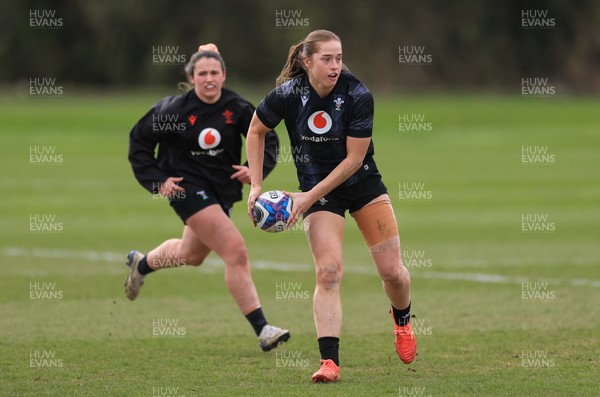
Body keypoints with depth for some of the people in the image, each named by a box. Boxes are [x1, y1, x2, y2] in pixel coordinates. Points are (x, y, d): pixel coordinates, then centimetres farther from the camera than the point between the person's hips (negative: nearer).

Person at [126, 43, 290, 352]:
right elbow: (139, 141, -3)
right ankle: (262, 330, -21)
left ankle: (141, 264, 60)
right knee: (236, 252, -21)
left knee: (191, 255, 29)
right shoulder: (175, 109, -15)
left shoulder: (237, 108, -7)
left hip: (222, 189, 6)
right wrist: (157, 181, -11)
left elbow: (268, 139, 1)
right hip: (188, 188, -6)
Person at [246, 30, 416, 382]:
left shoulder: (358, 95, -21)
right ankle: (330, 361, -16)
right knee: (328, 272, -16)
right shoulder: (288, 95, -17)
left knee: (392, 270, 0)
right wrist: (256, 185, -4)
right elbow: (256, 131, 2)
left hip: (362, 183, 0)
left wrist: (310, 196, -20)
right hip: (317, 188, 0)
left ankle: (402, 319, 33)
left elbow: (353, 159, -18)